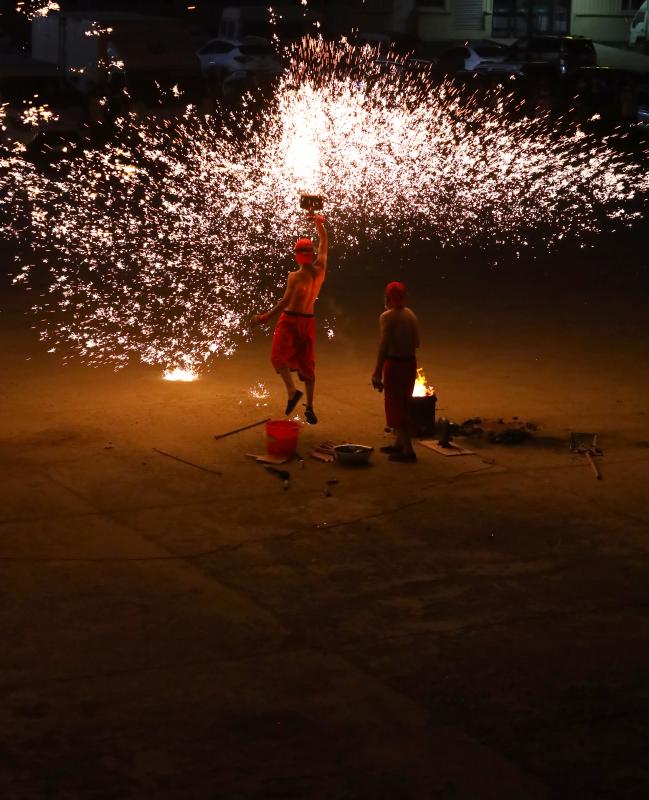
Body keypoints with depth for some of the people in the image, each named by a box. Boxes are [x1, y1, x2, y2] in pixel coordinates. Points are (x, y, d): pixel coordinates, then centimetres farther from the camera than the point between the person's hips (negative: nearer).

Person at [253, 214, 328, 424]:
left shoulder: (295, 277, -19)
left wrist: (266, 317, -22)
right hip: (308, 320, 6)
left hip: (290, 320, -6)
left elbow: (286, 301, -24)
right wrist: (319, 223, 20)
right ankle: (309, 407, 13)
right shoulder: (320, 269, -3)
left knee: (278, 357, 5)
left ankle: (292, 391, -14)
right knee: (307, 363, 11)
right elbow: (324, 243, 11)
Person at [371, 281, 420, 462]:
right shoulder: (411, 315, 7)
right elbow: (416, 343, 8)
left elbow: (384, 346, -20)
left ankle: (408, 450, -7)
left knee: (396, 406, -3)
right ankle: (399, 443, 32)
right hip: (410, 362, 8)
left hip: (394, 363, -8)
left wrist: (377, 373, -21)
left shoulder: (387, 317, -14)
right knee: (403, 404, 20)